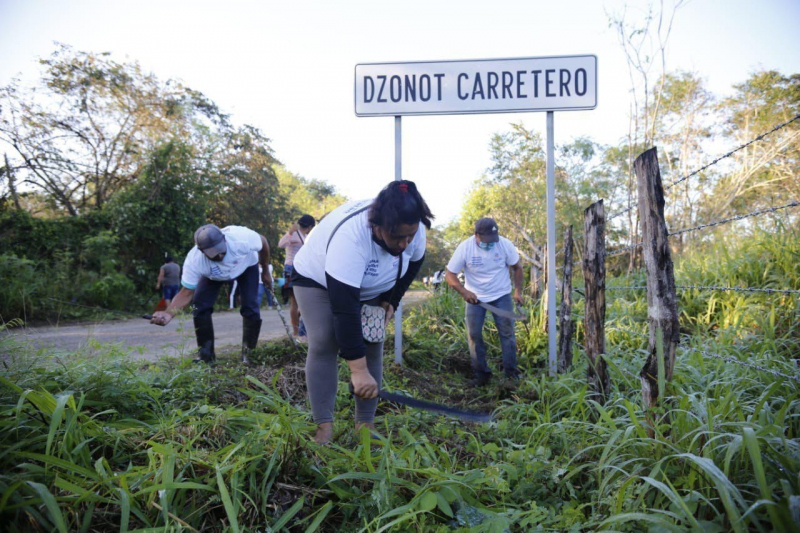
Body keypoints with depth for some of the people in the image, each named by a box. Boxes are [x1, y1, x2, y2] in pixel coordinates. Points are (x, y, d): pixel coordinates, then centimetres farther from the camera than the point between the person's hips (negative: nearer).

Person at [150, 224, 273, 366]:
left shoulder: (242, 237, -43)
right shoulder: (194, 260, -39)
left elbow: (263, 242, -21)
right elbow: (187, 292, -30)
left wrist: (265, 272, -9)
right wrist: (169, 313, -50)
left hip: (246, 265, -1)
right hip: (214, 274, 1)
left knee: (250, 308, -17)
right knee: (199, 305, -16)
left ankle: (248, 354, 1)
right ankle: (206, 354, -1)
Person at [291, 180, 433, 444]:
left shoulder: (413, 229, -26)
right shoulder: (351, 236, -44)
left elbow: (414, 263, -1)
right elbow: (344, 307, -46)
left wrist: (391, 300, -9)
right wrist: (358, 369, -46)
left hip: (371, 288, 5)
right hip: (317, 280, -5)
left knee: (372, 346, -6)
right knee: (324, 345, -18)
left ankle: (366, 424, 1)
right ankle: (324, 426, -10)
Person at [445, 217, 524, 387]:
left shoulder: (505, 244, -15)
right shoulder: (464, 248, -19)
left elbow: (517, 267, 0)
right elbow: (449, 274, -14)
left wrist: (518, 291, -7)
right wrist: (464, 292, -28)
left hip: (501, 295, 0)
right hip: (475, 297, 0)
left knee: (507, 332, 0)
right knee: (474, 335, 0)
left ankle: (511, 370, 13)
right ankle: (482, 374, 11)